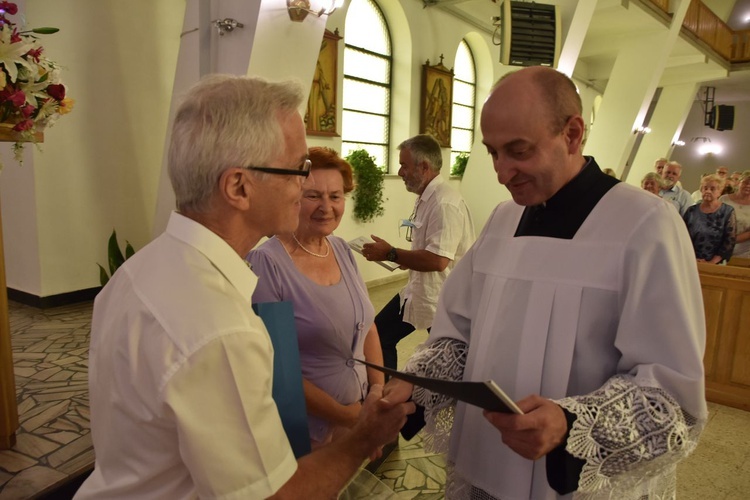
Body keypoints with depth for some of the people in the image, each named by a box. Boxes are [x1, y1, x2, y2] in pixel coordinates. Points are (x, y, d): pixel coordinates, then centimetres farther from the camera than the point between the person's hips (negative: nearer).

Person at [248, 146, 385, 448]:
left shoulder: (342, 250, -1)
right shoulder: (266, 263, -20)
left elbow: (367, 325, 7)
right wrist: (341, 414, -15)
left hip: (359, 412, 6)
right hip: (304, 429, -6)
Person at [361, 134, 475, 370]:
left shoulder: (445, 203, -23)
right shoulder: (425, 198, 8)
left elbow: (437, 260, -30)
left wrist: (391, 254, -22)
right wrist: (402, 259, 5)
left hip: (441, 297, -10)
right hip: (418, 290, 10)